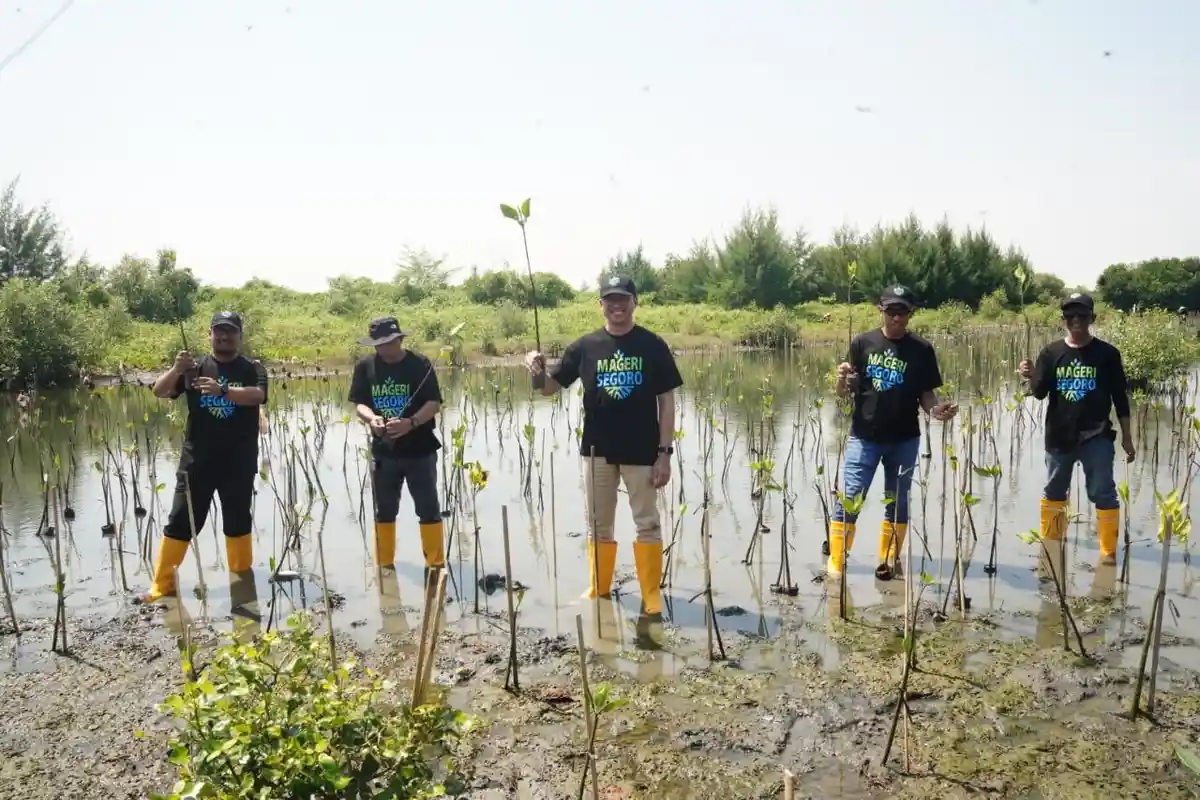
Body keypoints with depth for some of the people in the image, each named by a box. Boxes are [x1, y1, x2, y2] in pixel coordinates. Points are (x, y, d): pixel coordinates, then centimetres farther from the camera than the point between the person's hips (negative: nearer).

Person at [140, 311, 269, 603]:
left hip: (239, 462, -1)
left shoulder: (252, 368, 0)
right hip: (197, 460, 1)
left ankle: (243, 581, 25)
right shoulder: (195, 368, 5)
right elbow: (159, 392, -4)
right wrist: (176, 369, -24)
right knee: (179, 522, 2)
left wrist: (223, 390, -36)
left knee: (238, 522, 11)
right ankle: (162, 586, 10)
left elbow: (257, 395, -20)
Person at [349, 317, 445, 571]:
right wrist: (372, 419, -23)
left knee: (429, 510, 2)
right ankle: (384, 566, 27)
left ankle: (436, 565, 12)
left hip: (420, 450, -3)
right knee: (384, 511, 14)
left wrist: (410, 423, -31)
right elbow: (359, 403, -1)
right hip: (383, 451, 3)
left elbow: (434, 404, -14)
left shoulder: (420, 364, -10)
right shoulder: (365, 366, -1)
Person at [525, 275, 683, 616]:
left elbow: (667, 402, -3)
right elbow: (549, 388, 3)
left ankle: (652, 593, 17)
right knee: (599, 524, 13)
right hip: (597, 449, 2)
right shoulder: (586, 346, 0)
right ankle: (598, 589, 27)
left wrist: (665, 452, -8)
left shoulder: (653, 346, -5)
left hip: (641, 450, -2)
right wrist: (537, 372, -20)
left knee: (648, 523, 7)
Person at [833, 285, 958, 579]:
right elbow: (843, 393, 0)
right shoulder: (862, 343, -3)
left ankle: (889, 561, 26)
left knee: (897, 503, 12)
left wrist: (937, 409, -20)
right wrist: (842, 380, -23)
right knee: (848, 500, -5)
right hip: (864, 437, -1)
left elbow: (926, 394, 2)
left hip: (904, 439, 1)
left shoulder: (921, 350, -2)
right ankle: (835, 565, 2)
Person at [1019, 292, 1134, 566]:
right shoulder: (1051, 353, 0)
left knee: (1103, 494, -2)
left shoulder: (1107, 354, -2)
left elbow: (1120, 398, 2)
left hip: (1097, 437, -2)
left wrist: (1127, 438, 3)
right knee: (1053, 493, 15)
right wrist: (1031, 378, -24)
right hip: (1059, 437, 2)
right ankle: (1049, 546, 30)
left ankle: (1108, 552, 7)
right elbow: (1040, 393, -4)